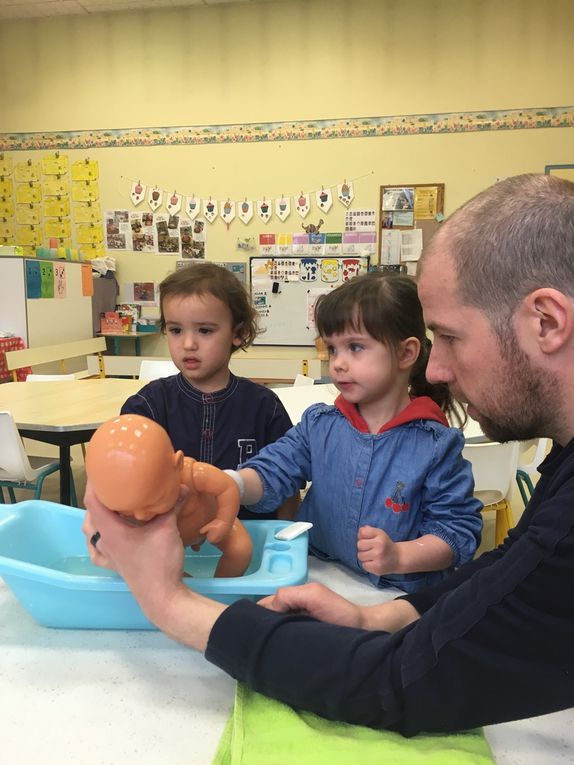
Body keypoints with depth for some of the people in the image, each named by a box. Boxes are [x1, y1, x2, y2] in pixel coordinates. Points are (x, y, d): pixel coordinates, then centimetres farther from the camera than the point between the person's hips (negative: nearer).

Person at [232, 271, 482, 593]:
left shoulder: (435, 445, -6)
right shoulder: (319, 425, 5)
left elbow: (459, 529, -5)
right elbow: (271, 473, -3)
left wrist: (399, 557, -20)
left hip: (404, 599, -3)